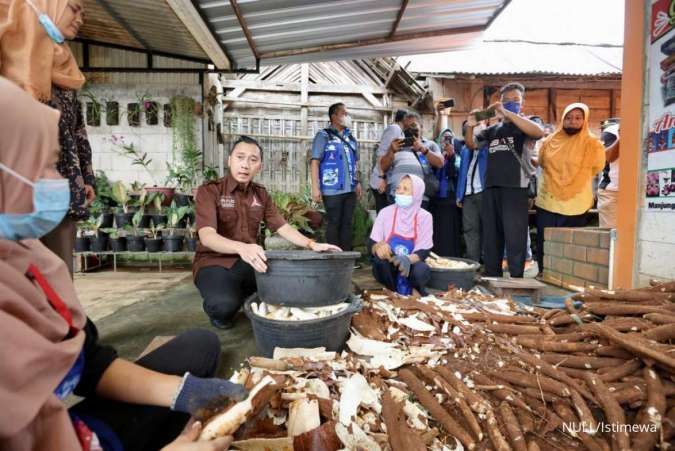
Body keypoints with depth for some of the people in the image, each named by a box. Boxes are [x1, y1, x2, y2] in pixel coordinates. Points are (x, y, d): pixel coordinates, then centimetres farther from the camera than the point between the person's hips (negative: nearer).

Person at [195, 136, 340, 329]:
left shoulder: (261, 194, 8)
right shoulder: (209, 191, -11)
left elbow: (282, 227, 7)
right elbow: (206, 236, -26)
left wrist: (312, 244, -10)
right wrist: (241, 247, -46)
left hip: (249, 261, 6)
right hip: (214, 262, -5)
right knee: (225, 305, -35)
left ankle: (243, 294, 8)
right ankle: (217, 307, 4)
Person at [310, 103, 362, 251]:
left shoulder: (351, 138, 17)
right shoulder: (323, 136, -1)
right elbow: (315, 162, -7)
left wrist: (358, 182, 10)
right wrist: (315, 188, -15)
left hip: (350, 189, 6)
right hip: (332, 189, -5)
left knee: (347, 223, 9)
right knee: (333, 223, 1)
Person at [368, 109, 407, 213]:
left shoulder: (398, 131, 22)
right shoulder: (394, 128, -6)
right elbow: (382, 152, -17)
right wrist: (382, 177, -23)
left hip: (389, 181, 9)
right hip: (383, 181, -9)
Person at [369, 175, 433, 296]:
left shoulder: (425, 216, -4)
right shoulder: (386, 212, -3)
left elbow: (424, 251, -10)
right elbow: (372, 243, -5)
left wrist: (408, 259, -32)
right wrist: (378, 247, -31)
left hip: (411, 265, -1)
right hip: (387, 266, 1)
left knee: (422, 271, -34)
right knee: (380, 256, -32)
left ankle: (414, 292, 3)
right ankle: (392, 292, -6)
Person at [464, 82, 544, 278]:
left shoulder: (525, 124, 6)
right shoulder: (493, 129, 20)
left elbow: (539, 132, -16)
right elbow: (471, 145, 19)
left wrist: (506, 113, -21)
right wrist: (470, 126, -2)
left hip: (515, 188, -5)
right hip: (491, 188, 5)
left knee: (515, 237, -7)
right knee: (491, 236, 9)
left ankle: (516, 280, 0)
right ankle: (492, 278, 19)